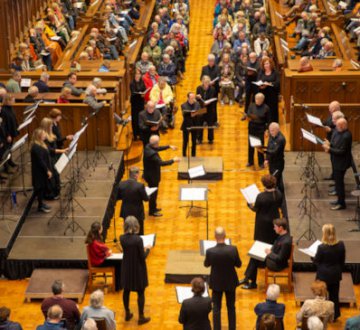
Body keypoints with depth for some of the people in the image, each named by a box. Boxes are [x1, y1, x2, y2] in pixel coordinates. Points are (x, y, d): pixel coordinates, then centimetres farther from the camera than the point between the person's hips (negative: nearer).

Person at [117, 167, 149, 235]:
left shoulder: (121, 184, -11)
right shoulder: (140, 186, -23)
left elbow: (117, 197, -1)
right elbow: (146, 198, -12)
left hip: (126, 213, 4)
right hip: (137, 213, -4)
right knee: (139, 233, 12)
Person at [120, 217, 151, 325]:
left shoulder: (122, 238, -11)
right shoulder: (138, 239, -25)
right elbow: (143, 257, -17)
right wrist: (147, 249, 1)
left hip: (127, 268, 5)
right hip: (138, 268, -4)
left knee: (126, 291, 19)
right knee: (140, 293, 10)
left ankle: (127, 314, 32)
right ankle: (141, 317, 17)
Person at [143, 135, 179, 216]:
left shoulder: (148, 146, -5)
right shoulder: (152, 154, -34)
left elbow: (158, 148, 15)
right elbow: (161, 163, -38)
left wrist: (169, 146, 14)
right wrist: (173, 160, -28)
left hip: (150, 174, 10)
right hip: (152, 176, -10)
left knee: (153, 192, 25)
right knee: (153, 193, 8)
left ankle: (153, 208, 41)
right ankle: (152, 211, 22)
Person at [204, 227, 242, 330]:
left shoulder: (210, 251, -24)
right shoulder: (233, 249, -23)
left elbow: (206, 264, -3)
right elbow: (239, 264, -7)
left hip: (216, 283, -1)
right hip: (230, 282, 1)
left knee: (216, 308, 13)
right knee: (231, 307, 19)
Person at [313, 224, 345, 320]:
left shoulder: (322, 247, -25)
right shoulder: (341, 245, -12)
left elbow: (316, 261, -12)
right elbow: (342, 261, 1)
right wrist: (340, 271, 15)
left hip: (324, 275, -4)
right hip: (336, 274, 4)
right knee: (334, 295, 18)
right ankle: (334, 315, 29)